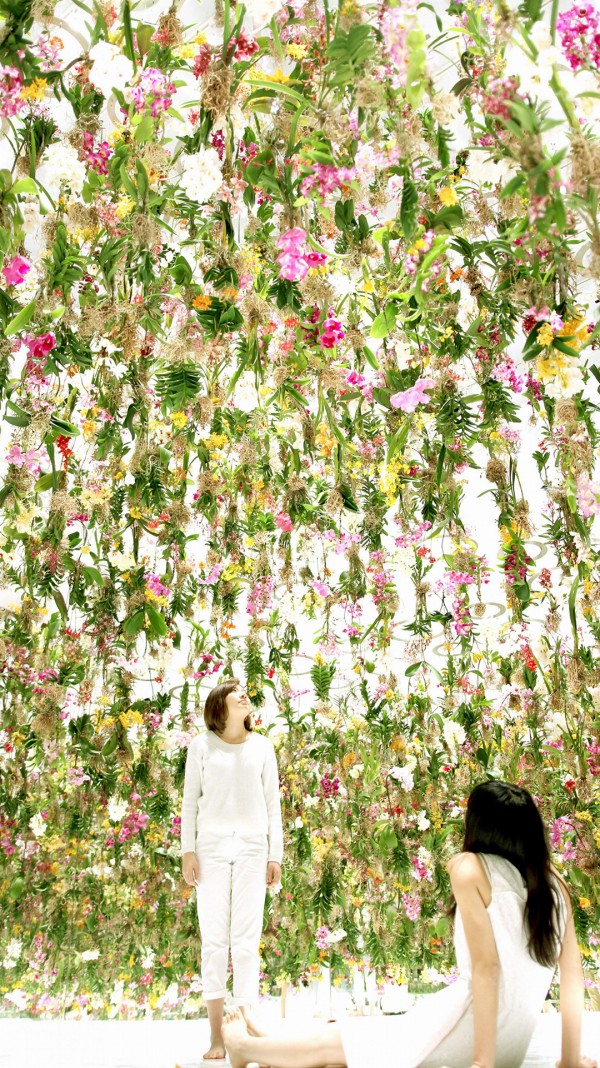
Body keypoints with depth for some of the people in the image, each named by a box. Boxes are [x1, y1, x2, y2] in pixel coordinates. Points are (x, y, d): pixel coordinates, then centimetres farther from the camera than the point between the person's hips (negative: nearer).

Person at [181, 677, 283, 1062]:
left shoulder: (262, 747, 6)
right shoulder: (201, 746, 3)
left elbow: (273, 803, 8)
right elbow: (191, 800, 4)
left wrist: (276, 855, 5)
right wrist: (188, 851, -2)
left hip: (252, 847, 1)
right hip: (212, 846, 0)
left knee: (247, 939, 1)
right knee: (213, 938, 2)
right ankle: (216, 1036, 11)